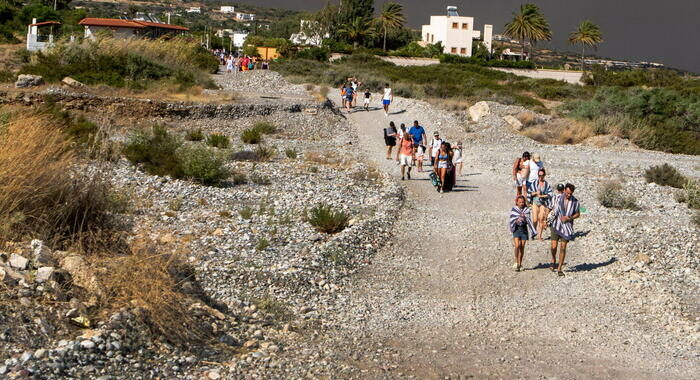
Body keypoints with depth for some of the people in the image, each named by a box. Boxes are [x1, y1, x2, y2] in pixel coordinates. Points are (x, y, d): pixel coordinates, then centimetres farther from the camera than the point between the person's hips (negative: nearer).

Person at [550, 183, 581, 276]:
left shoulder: (575, 201, -5)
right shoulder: (559, 198, -2)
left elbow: (578, 214, 5)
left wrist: (569, 218, -12)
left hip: (567, 227, 0)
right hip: (556, 226, 0)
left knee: (563, 248, -1)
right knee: (554, 246, -4)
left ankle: (559, 269, 9)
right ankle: (553, 260, 28)